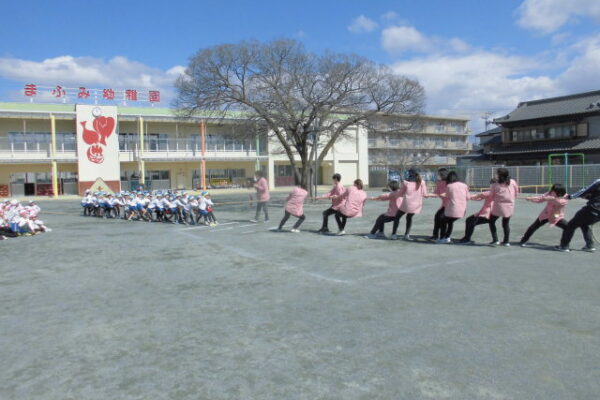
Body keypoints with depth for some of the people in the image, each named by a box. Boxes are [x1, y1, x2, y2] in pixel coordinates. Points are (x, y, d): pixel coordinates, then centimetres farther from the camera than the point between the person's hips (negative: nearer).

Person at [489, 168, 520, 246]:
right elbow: (516, 192, 10)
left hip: (499, 206, -3)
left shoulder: (494, 185, -10)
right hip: (510, 207, 3)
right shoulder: (512, 182, -3)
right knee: (506, 223, 19)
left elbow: (492, 197, -2)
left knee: (491, 222, 16)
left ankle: (495, 240, 10)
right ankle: (506, 241, 21)